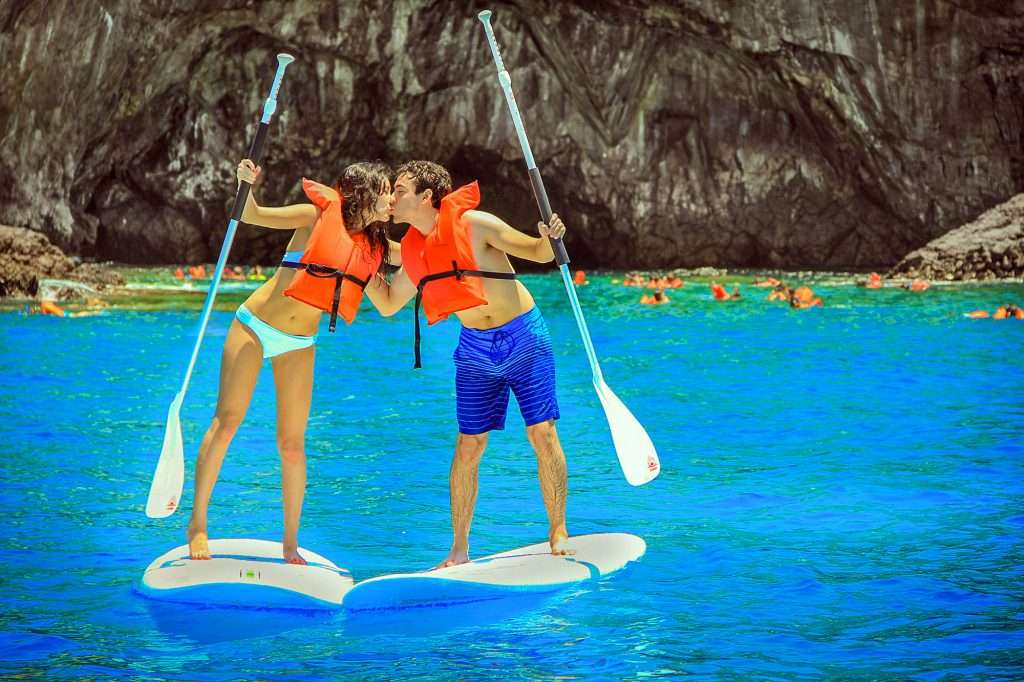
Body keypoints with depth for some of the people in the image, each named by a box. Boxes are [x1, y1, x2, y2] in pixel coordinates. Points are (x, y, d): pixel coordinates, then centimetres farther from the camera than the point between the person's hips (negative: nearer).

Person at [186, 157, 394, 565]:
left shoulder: (374, 246, 4)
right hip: (255, 327, -4)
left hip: (299, 345, 4)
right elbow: (251, 216, -11)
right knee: (226, 423, -5)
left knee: (292, 444, 1)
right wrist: (246, 185, -31)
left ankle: (290, 543, 11)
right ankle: (197, 523, 4)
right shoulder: (320, 214, -9)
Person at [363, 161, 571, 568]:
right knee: (468, 446, 2)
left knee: (543, 434, -5)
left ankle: (558, 531, 8)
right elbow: (388, 304, 13)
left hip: (524, 338, -4)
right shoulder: (413, 251, 1)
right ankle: (459, 548, 10)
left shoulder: (474, 225, -15)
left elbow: (538, 252, -10)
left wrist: (551, 237, -33)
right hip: (475, 349, 4)